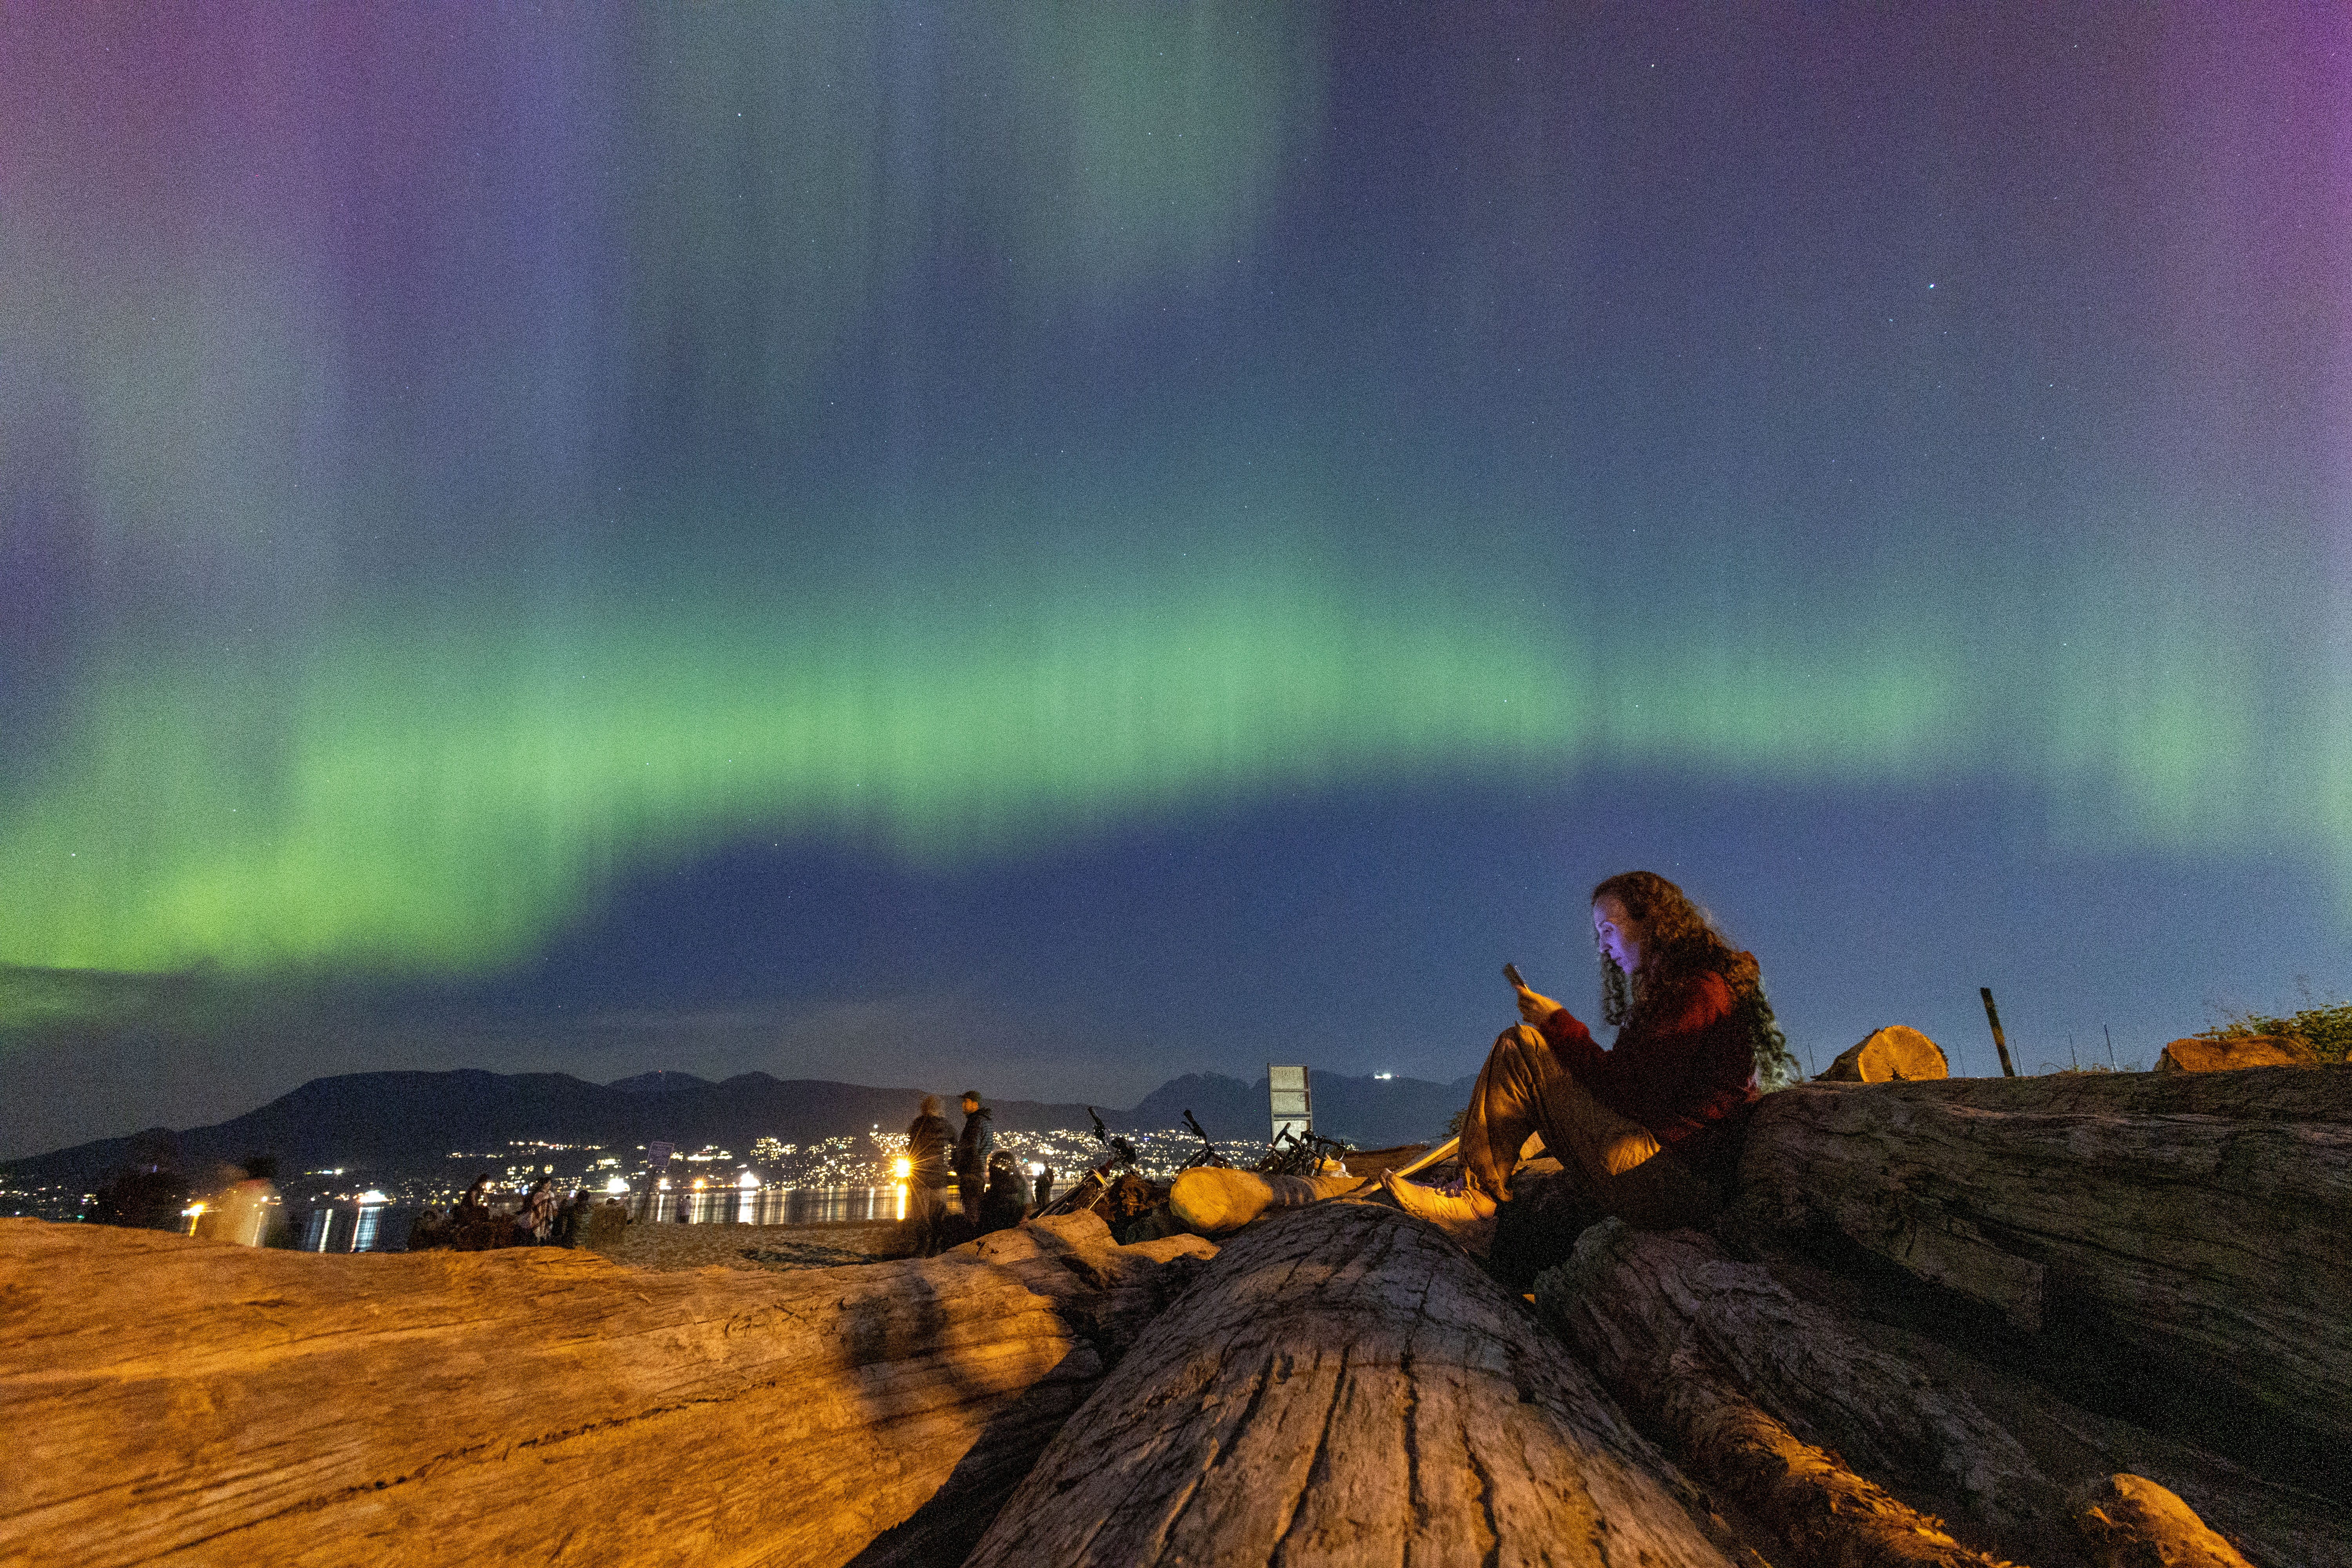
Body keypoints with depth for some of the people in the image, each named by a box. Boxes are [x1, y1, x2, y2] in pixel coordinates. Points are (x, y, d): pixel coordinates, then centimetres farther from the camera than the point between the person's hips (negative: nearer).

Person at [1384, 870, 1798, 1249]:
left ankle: (1474, 1199, -7)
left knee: (1518, 1047, -10)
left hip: (1669, 1177, -10)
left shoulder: (1697, 990, -10)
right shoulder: (1677, 988, 22)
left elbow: (1632, 1094, -16)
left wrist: (1558, 1025, -7)